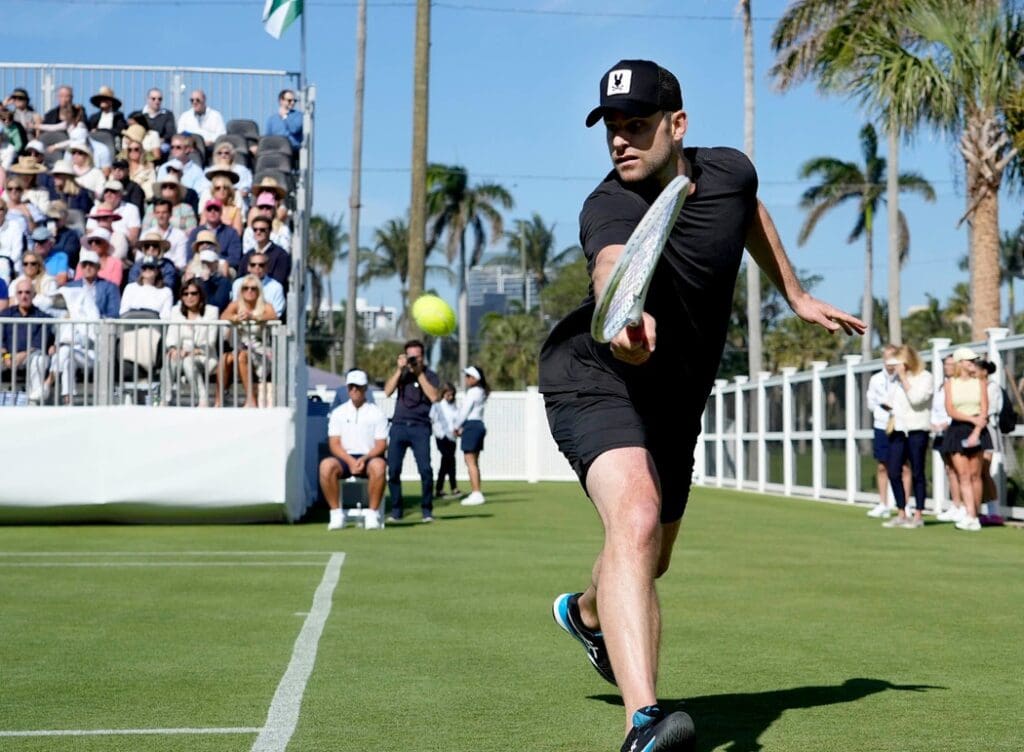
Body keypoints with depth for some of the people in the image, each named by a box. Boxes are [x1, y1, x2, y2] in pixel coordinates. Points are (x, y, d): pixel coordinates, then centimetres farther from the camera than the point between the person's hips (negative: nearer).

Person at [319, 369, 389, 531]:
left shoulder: (376, 413, 8)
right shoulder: (338, 412, 12)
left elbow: (381, 445, 1)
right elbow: (334, 444, 3)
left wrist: (364, 459, -17)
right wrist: (350, 461, -15)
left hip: (369, 458, -1)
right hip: (344, 458, 1)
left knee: (378, 465, -37)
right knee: (326, 465, -32)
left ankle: (373, 514, -26)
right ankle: (336, 514, -22)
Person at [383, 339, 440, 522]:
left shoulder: (430, 375, 7)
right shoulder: (401, 373, 14)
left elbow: (434, 397, -11)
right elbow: (387, 391, -2)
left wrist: (419, 373, -10)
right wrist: (399, 369, -7)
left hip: (420, 428, -2)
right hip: (399, 426, 2)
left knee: (425, 469, -14)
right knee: (393, 469, -5)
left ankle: (427, 510, -2)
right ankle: (396, 508, 8)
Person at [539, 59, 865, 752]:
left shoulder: (730, 171, -8)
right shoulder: (610, 208, -27)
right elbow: (614, 265, -51)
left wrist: (797, 295, 23)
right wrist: (627, 317, -73)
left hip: (676, 401, 7)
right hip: (595, 377, -6)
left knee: (652, 559, 22)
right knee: (635, 520, -33)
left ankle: (585, 612, 57)